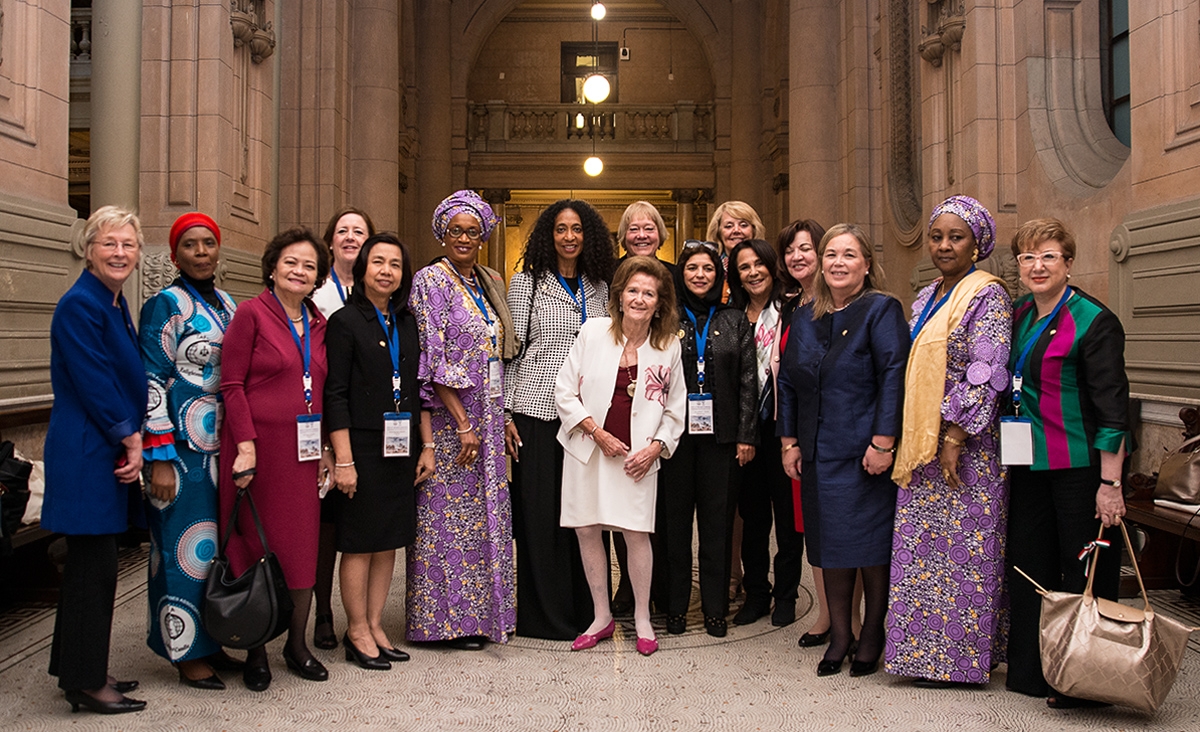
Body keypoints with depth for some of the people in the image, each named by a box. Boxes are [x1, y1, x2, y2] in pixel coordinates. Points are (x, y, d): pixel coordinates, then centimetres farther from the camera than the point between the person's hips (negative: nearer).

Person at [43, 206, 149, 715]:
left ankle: (80, 672, 27)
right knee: (94, 568, -2)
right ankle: (85, 682, 10)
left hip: (110, 451, 9)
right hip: (86, 454, -9)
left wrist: (131, 441, 8)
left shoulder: (115, 304, 14)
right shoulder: (79, 305, -15)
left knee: (91, 563, 16)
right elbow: (93, 384, -18)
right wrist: (131, 440, -10)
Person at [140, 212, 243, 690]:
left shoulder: (228, 305, 13)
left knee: (222, 544, 12)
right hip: (184, 449, -7)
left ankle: (213, 642, 24)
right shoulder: (165, 306, -7)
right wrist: (159, 458, -17)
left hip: (225, 447, 7)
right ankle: (187, 654, 12)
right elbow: (152, 383, -12)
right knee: (187, 547, 0)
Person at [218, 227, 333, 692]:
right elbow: (232, 384, -9)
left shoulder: (318, 323, 12)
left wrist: (327, 448, 10)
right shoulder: (251, 313, -5)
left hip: (304, 450, 5)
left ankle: (297, 644, 23)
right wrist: (246, 445, -16)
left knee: (303, 545, 8)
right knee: (256, 544, 3)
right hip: (259, 445, -5)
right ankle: (256, 651, 17)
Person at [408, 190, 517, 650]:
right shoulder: (431, 281, -8)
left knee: (484, 512, 11)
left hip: (486, 417, 7)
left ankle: (482, 610, 22)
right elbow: (431, 361, -15)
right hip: (448, 419, -7)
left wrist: (501, 418, 11)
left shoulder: (489, 283, 13)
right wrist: (462, 423, -17)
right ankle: (449, 619, 10)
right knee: (449, 516, -1)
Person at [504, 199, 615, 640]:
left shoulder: (599, 287, 12)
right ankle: (543, 615, 11)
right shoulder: (526, 282, 2)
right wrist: (506, 412, -5)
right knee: (539, 510, 0)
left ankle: (581, 610, 18)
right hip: (537, 411, -3)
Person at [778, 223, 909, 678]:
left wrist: (883, 441, -18)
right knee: (830, 543, 9)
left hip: (865, 452, -5)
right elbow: (787, 382, 14)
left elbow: (894, 376, -13)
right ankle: (839, 634, 21)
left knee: (871, 543, 4)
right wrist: (789, 441, 8)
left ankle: (872, 635, 20)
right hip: (819, 453, 5)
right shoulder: (804, 318, 12)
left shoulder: (881, 310, -5)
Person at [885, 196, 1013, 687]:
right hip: (922, 444, 8)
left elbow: (986, 372, -17)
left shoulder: (987, 295, -8)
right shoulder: (927, 299, 16)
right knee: (922, 546, 11)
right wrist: (909, 440, 13)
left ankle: (957, 656, 11)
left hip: (964, 444, -8)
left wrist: (955, 436, -20)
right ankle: (926, 648, 21)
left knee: (960, 546, -1)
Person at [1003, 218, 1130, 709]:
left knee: (1086, 575, 3)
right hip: (1029, 462, 7)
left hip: (1079, 466, -7)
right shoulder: (1018, 314, 8)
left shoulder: (1094, 322, -12)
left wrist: (1110, 483, -18)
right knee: (1028, 565, 12)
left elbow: (1113, 407, -15)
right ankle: (1030, 672, 26)